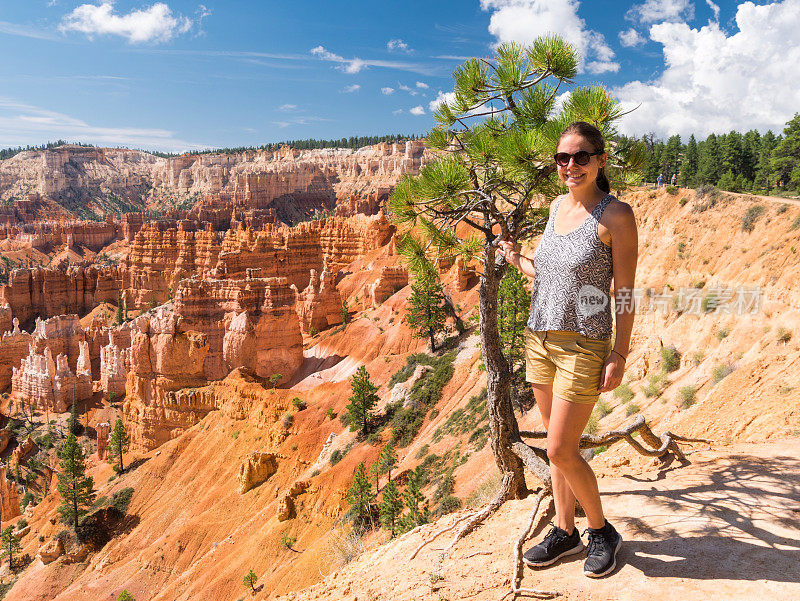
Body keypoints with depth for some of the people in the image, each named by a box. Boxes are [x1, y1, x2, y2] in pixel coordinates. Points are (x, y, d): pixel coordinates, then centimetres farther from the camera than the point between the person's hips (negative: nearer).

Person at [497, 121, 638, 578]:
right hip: (541, 339, 7)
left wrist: (619, 356, -14)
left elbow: (625, 291, -11)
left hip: (583, 346, -7)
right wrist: (516, 259, 17)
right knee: (558, 445, 14)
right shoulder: (559, 206, 9)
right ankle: (565, 532, 29)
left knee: (561, 451, -4)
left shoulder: (616, 215, -11)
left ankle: (602, 531, 21)